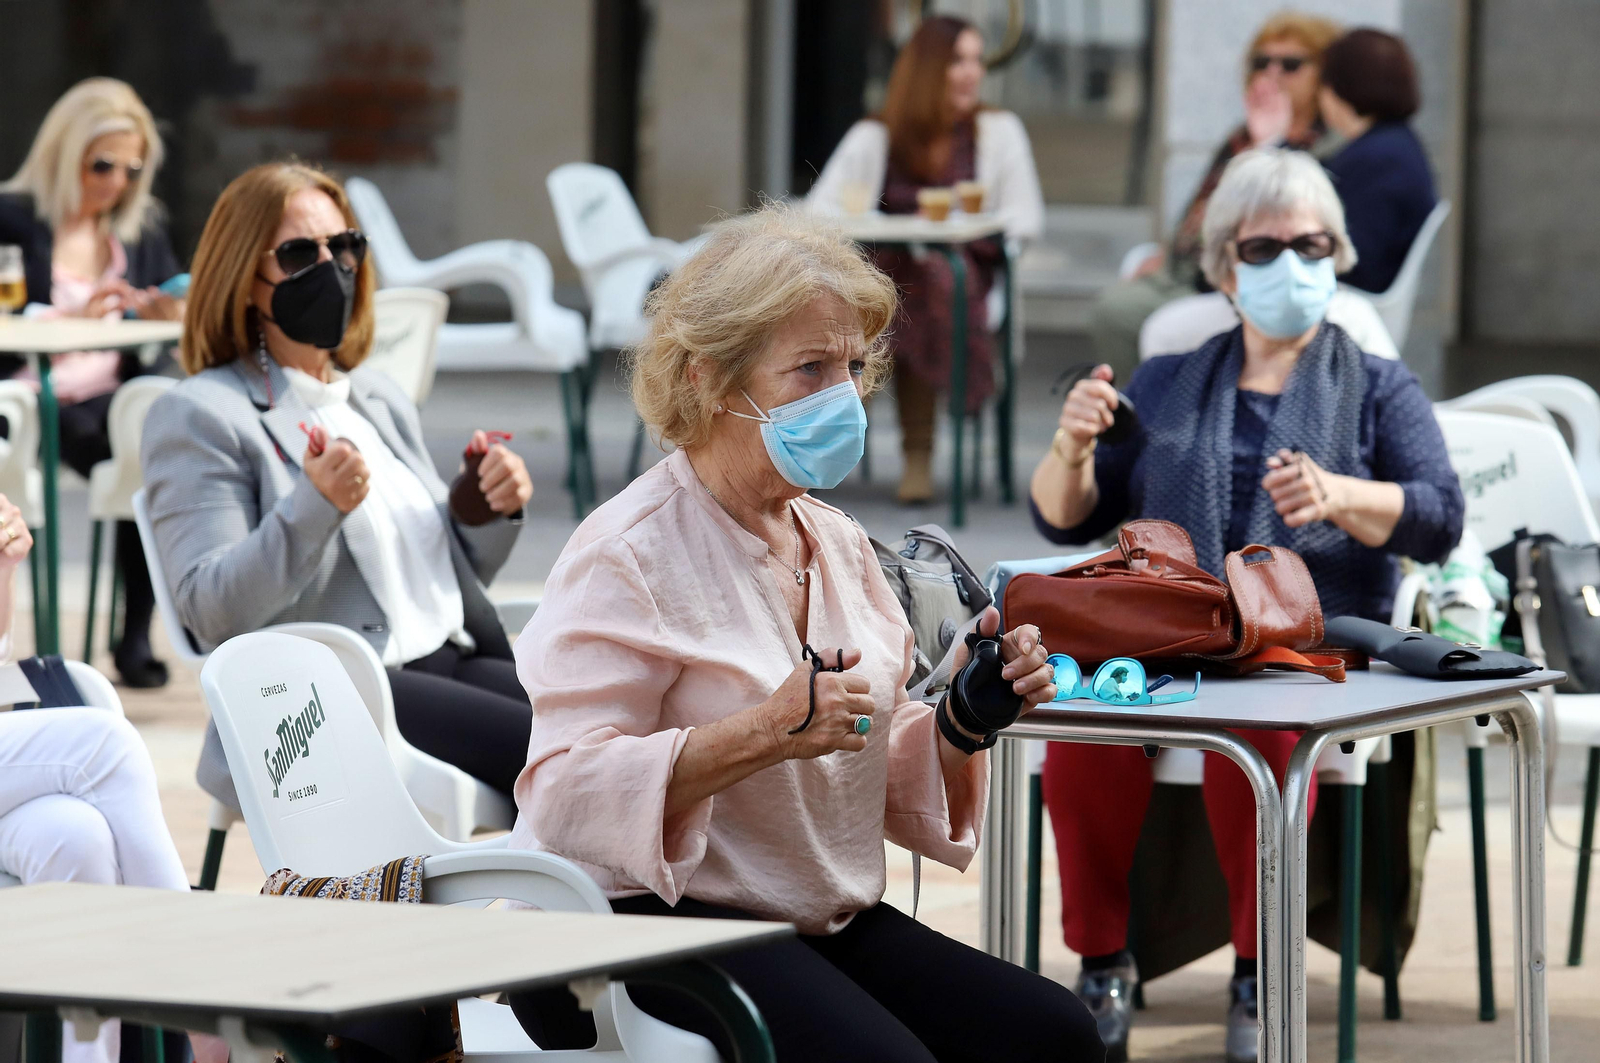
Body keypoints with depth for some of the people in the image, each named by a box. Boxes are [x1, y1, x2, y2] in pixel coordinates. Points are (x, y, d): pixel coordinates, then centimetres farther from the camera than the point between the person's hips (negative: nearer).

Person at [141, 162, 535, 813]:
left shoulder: (380, 398, 24)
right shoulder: (196, 416, 1)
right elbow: (211, 613, -11)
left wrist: (490, 513, 5)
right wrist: (314, 506, -24)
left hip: (449, 662, 7)